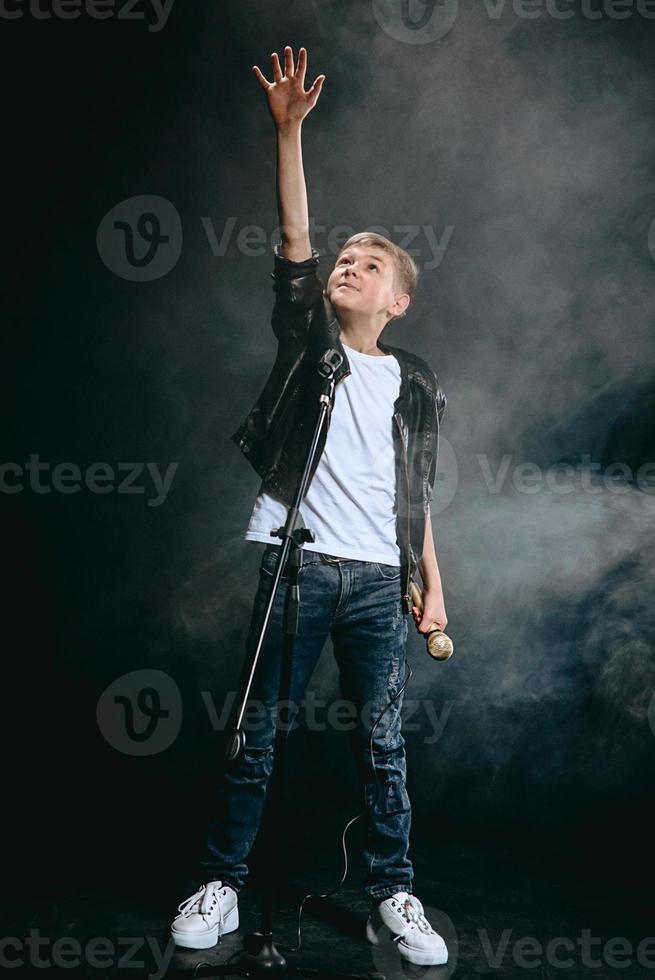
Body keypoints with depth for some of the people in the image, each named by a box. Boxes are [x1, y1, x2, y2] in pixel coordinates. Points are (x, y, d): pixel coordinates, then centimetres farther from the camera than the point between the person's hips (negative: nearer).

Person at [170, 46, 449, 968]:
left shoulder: (417, 385, 10)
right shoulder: (305, 339, 7)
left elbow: (417, 495, 12)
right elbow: (294, 240, -5)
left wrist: (433, 584, 7)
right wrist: (290, 129, -14)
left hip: (379, 578, 1)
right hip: (296, 564, -1)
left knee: (383, 742, 6)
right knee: (258, 734, 5)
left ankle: (393, 896, 19)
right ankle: (221, 882, 19)